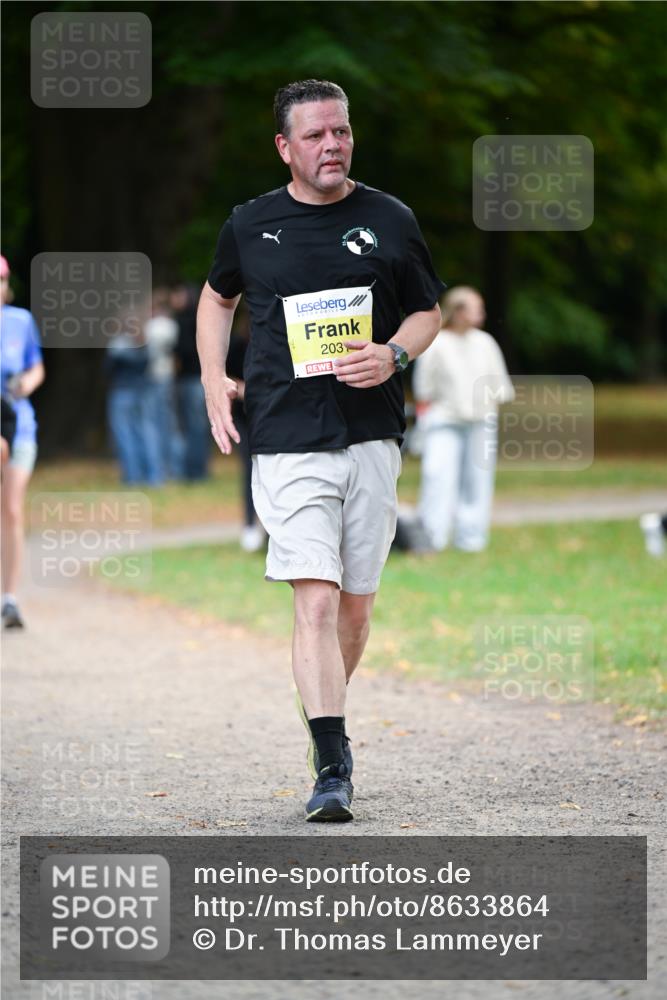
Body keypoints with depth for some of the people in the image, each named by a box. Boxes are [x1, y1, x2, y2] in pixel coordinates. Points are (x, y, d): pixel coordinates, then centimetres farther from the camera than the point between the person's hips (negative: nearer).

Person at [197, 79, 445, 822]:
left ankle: (328, 718, 32)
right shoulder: (249, 226, 5)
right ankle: (332, 768, -18)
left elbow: (428, 312, 15)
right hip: (288, 444, -2)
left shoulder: (390, 222, 5)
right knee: (315, 600, -15)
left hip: (372, 436, 2)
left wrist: (394, 354, -7)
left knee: (355, 605, 7)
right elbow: (218, 296, 24)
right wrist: (213, 380, 11)